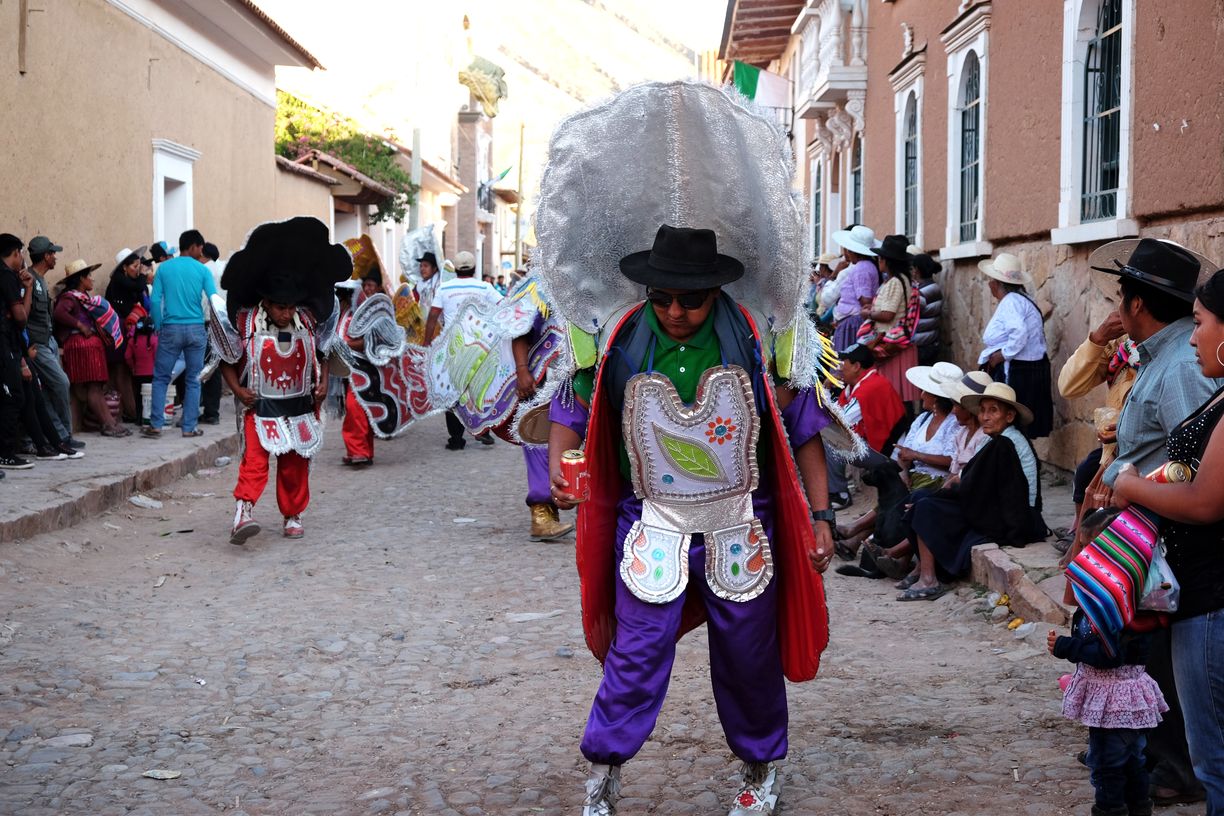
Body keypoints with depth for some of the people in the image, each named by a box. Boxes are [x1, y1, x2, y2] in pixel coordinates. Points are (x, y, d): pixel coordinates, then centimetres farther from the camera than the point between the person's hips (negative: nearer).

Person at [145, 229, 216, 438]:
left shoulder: (164, 268, 3)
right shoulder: (202, 270, 0)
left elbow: (155, 300, -2)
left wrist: (159, 326, 6)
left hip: (170, 329, 1)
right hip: (196, 329, -1)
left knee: (161, 378, 8)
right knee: (193, 380, 7)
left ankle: (156, 425, 5)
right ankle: (190, 427, 7)